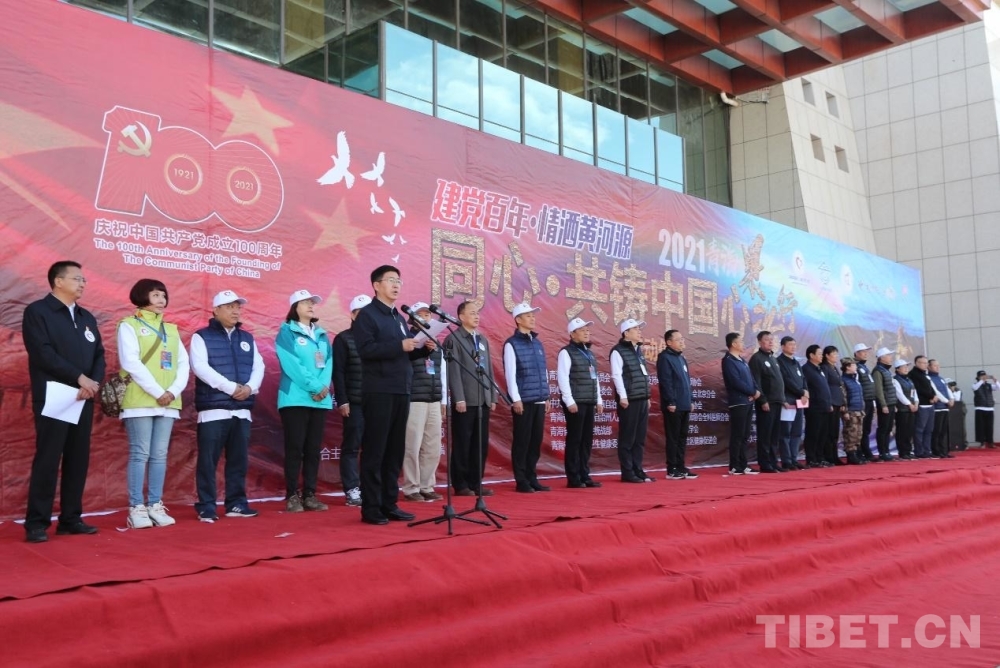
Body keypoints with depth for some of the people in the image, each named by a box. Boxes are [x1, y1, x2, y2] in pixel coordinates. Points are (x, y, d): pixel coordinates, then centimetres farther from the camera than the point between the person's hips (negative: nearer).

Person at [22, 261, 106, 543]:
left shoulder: (87, 317, 18)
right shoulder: (37, 312, -1)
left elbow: (99, 355, 13)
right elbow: (43, 353, -13)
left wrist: (93, 383, -6)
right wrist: (80, 378, -14)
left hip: (84, 400, 6)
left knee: (79, 460, 5)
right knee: (47, 460, -7)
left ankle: (71, 519, 12)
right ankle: (37, 523, -1)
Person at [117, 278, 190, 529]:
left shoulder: (171, 329, 18)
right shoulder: (129, 325, 2)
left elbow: (184, 363, 11)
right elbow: (130, 362, -10)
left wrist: (174, 391, -6)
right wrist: (157, 392, -14)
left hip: (168, 402, 5)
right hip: (140, 401, -5)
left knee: (160, 455, 5)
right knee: (140, 454, -5)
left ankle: (155, 506, 10)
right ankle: (136, 508, -1)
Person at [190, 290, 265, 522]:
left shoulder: (247, 338, 17)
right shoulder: (202, 337, 1)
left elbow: (258, 366, 10)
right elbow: (200, 367, -12)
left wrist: (250, 387, -10)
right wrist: (231, 387, -17)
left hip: (242, 410, 5)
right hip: (213, 409, -5)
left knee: (239, 460, 9)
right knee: (208, 460, -3)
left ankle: (237, 503, 17)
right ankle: (206, 507, 4)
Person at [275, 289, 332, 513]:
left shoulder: (322, 335, 18)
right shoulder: (286, 331, 1)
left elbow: (328, 362, 7)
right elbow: (291, 364, -11)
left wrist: (324, 387, -11)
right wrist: (314, 386, -15)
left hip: (320, 400, 5)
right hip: (295, 399, -5)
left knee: (314, 449, 5)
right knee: (295, 448, -4)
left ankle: (310, 494, 10)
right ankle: (292, 496, 1)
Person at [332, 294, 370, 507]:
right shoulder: (343, 339, 2)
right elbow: (338, 372, -4)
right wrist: (341, 401, -10)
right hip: (354, 402, -4)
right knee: (352, 446, 0)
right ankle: (352, 490, 5)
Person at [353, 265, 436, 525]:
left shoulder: (399, 318, 20)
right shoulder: (367, 315, -4)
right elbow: (366, 349, -18)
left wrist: (424, 349, 2)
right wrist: (400, 346, -23)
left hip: (401, 391, 8)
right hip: (379, 392, -8)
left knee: (395, 451, 9)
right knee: (375, 450, -4)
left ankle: (389, 505, 16)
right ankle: (371, 508, 2)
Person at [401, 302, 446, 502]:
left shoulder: (436, 344, 16)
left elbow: (443, 373, 17)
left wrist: (443, 400, 14)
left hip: (434, 402, 6)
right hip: (413, 401, -6)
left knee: (433, 447, 7)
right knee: (413, 446, -4)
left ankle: (427, 487, 16)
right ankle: (411, 488, 5)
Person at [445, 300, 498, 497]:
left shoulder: (483, 340, 18)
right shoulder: (453, 339, -4)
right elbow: (454, 371, -10)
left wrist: (493, 397, 12)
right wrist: (459, 398, -16)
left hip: (483, 401, 7)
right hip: (465, 401, -6)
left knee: (481, 444, 8)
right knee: (462, 444, -1)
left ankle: (476, 482, 16)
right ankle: (461, 485, 7)